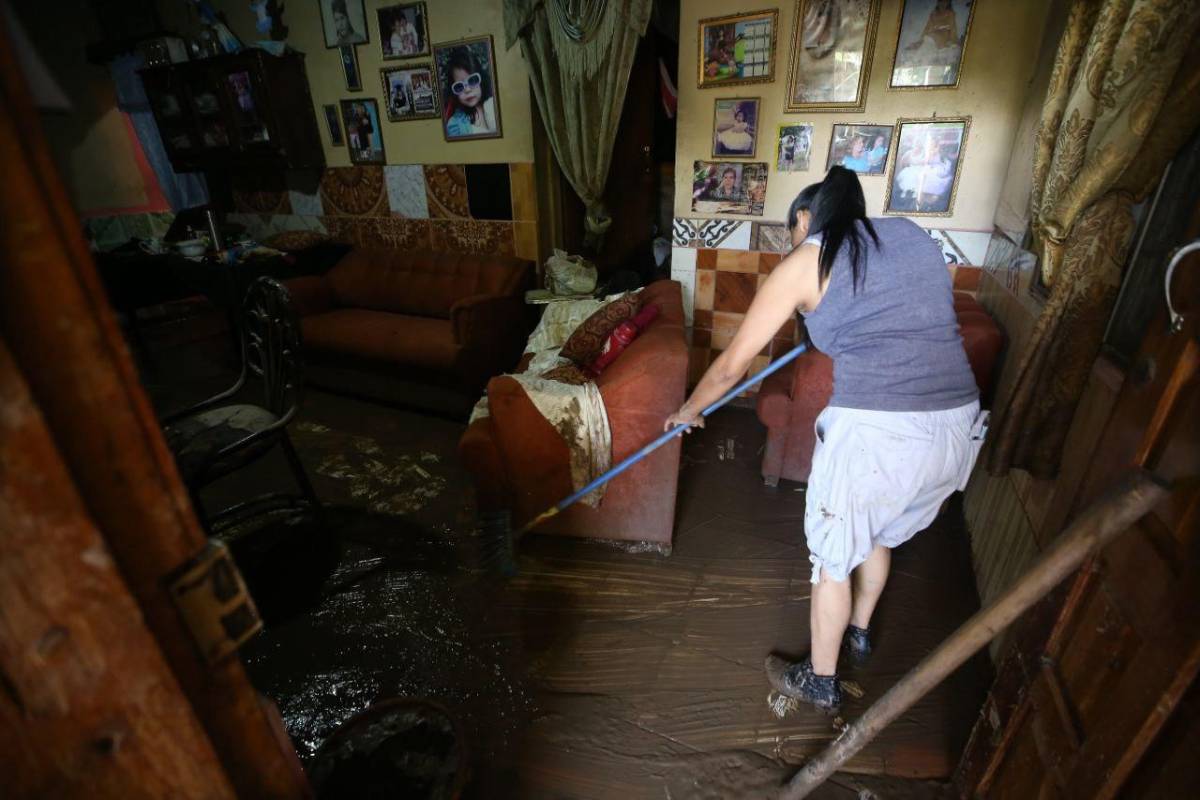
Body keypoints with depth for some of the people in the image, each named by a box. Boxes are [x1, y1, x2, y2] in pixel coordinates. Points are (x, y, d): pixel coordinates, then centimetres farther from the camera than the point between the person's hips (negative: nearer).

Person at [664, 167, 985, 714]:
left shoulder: (803, 262, 2)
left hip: (873, 432, -7)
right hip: (958, 426, 7)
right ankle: (859, 634, 56)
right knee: (879, 534, 30)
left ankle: (820, 683, 40)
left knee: (835, 556, 17)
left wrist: (690, 410, 22)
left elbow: (732, 364, 5)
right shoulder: (911, 234, 17)